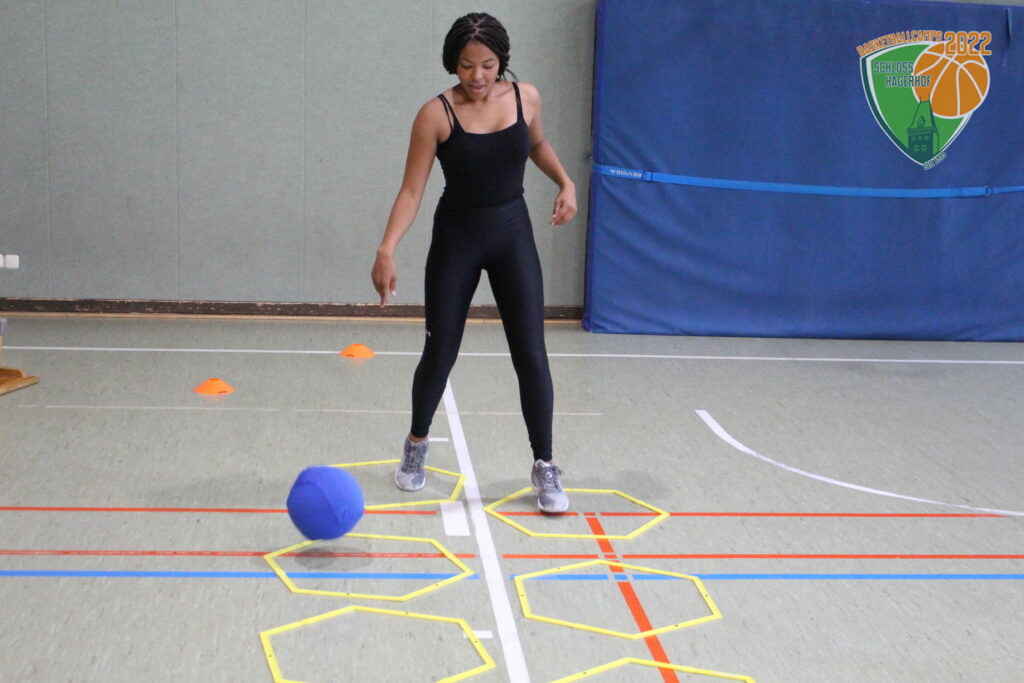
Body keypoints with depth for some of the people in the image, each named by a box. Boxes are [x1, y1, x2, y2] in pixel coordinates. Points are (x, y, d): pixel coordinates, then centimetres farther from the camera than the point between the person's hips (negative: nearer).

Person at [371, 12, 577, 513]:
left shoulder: (524, 97, -5)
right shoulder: (437, 114, -16)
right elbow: (411, 191, -18)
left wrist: (565, 182, 1)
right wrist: (387, 249, -31)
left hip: (512, 232, 2)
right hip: (457, 236, -2)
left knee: (531, 354, -2)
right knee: (439, 352, 6)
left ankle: (544, 467, 10)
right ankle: (417, 445, 32)